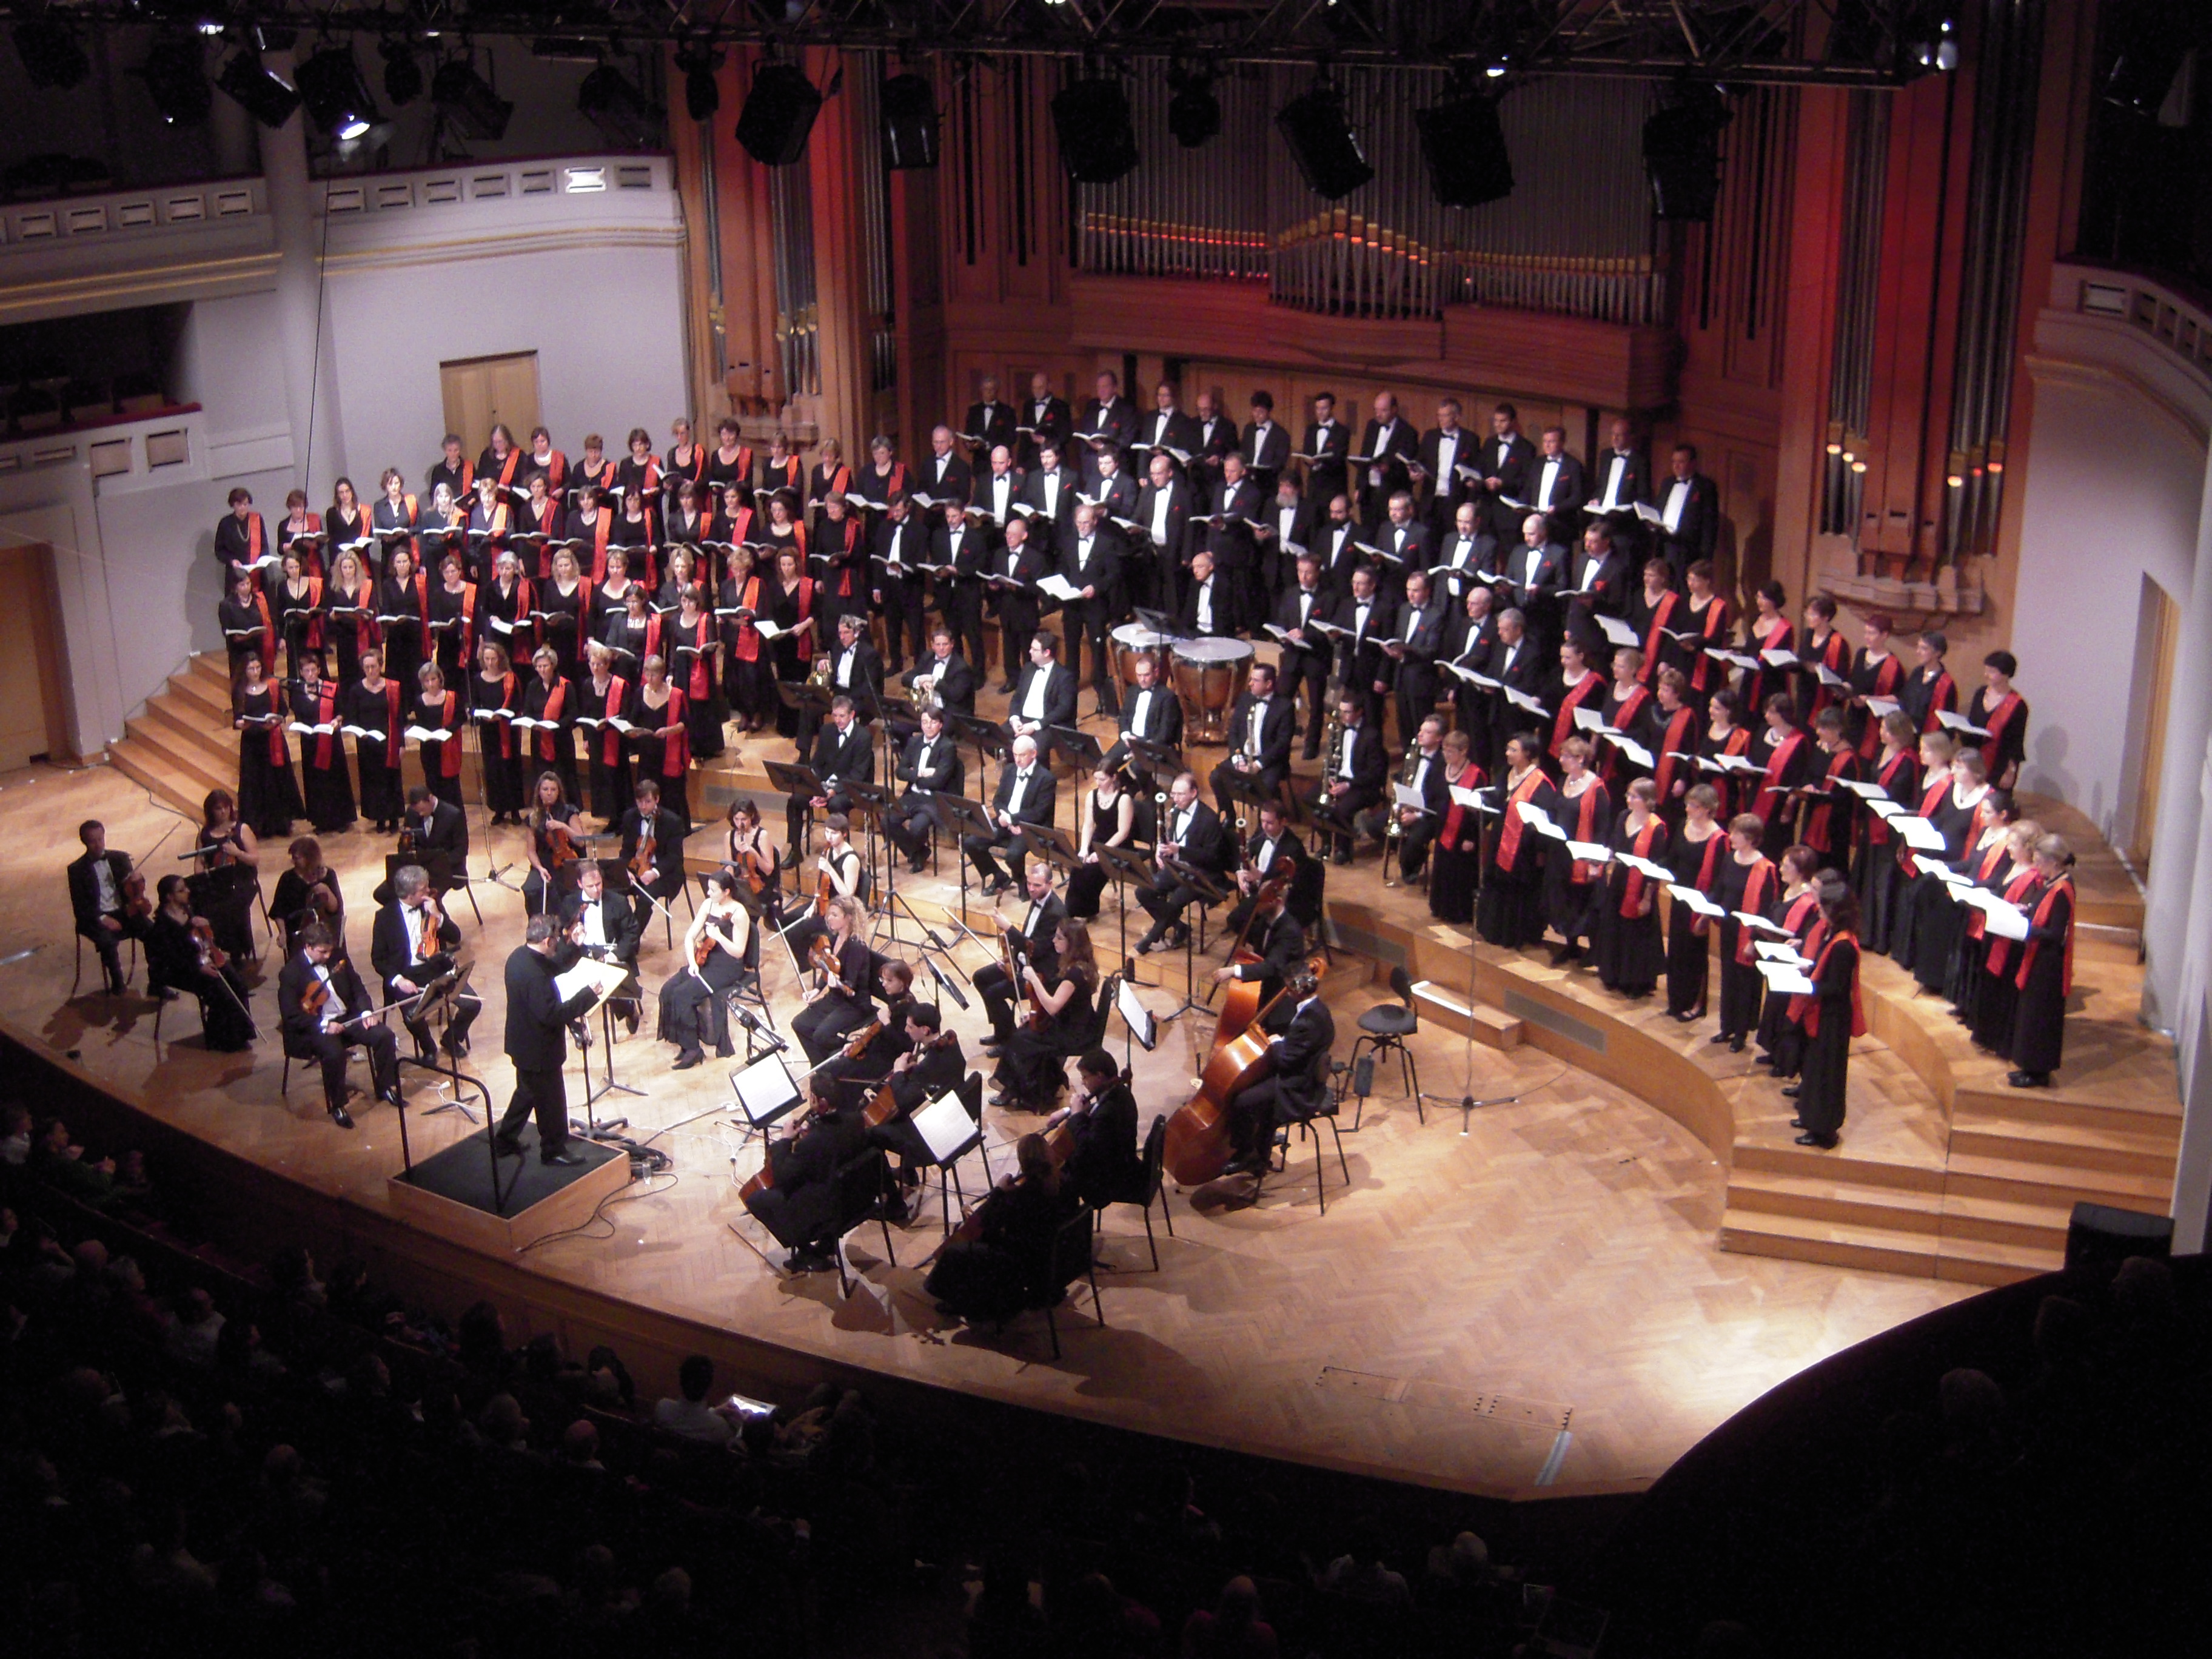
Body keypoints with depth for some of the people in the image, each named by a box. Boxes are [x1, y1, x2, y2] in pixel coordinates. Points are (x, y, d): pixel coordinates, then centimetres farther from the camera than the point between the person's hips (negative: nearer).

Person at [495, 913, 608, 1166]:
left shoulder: (518, 956, -3)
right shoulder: (535, 974, -34)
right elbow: (551, 1014, -33)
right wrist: (587, 995, -30)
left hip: (523, 1044, 10)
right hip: (539, 1051, -10)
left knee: (527, 1092, 28)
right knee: (551, 1100, 11)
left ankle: (505, 1141, 41)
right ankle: (554, 1150, 28)